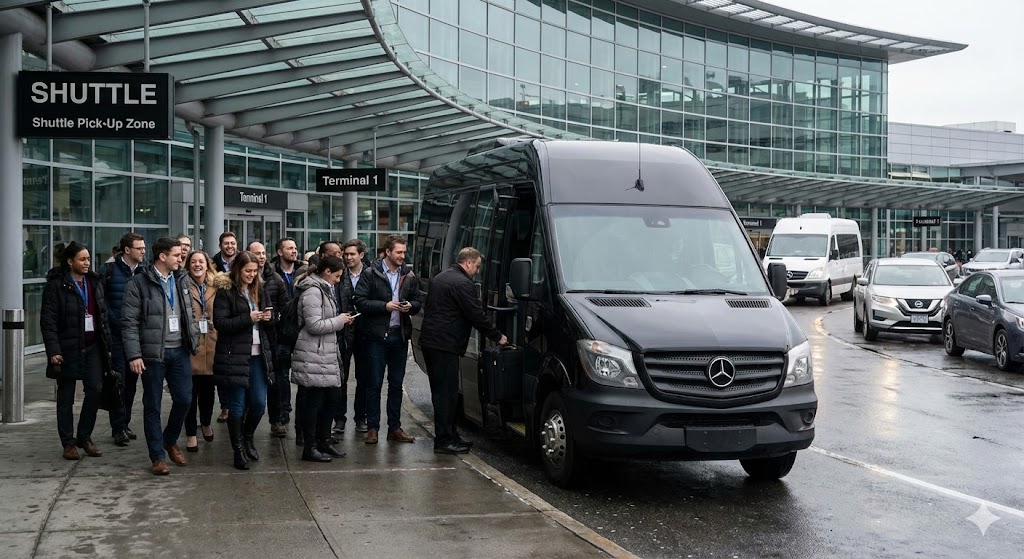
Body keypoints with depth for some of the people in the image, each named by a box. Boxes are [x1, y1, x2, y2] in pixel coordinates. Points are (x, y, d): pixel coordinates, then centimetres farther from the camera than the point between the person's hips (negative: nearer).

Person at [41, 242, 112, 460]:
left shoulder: (94, 283, 11)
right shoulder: (56, 285, -7)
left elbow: (103, 316, 14)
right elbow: (48, 320, -10)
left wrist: (107, 345, 10)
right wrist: (53, 350, -16)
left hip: (93, 346, 5)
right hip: (68, 349, -5)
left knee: (95, 390, 0)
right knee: (66, 397, 4)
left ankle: (85, 437, 15)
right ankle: (69, 443, 13)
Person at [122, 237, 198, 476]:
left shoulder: (179, 283, 12)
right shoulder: (139, 284, -8)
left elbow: (189, 316, 18)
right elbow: (130, 322, -10)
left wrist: (194, 341, 8)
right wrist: (134, 355, -15)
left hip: (179, 351, 5)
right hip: (152, 354, -5)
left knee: (184, 399, 4)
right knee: (152, 405, 3)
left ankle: (170, 441, 29)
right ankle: (158, 456, 12)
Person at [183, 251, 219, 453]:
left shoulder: (216, 286, 8)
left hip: (211, 347, 3)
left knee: (208, 390, 14)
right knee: (191, 392, -1)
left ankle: (206, 424, 37)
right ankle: (191, 434, 9)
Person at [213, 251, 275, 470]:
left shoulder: (259, 289, 12)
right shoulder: (225, 292, -6)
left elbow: (269, 319, 19)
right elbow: (220, 322, -13)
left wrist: (268, 317, -5)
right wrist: (249, 318, -20)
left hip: (258, 355, 5)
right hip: (234, 356, -5)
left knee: (259, 403, 5)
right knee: (237, 406, 1)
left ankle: (247, 439, 30)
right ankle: (239, 450, 14)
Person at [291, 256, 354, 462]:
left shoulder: (323, 290, 17)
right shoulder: (313, 292, -16)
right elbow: (314, 326, -22)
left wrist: (340, 320, 9)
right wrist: (339, 321, -11)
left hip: (326, 354, 10)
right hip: (313, 357, -10)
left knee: (331, 399, 13)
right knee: (313, 402, -2)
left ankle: (323, 441, 25)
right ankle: (309, 448, 6)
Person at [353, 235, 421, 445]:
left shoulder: (409, 276, 9)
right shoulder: (370, 274, -4)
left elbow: (417, 302, 16)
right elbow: (360, 301, -9)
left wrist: (410, 306, -6)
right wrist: (385, 306, -16)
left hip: (400, 335, 4)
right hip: (377, 335, -4)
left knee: (396, 384, 11)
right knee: (375, 384, 1)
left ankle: (394, 427, 18)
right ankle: (372, 428, 8)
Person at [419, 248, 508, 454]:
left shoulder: (439, 278, 18)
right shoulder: (463, 284, -14)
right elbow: (477, 316, -14)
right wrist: (497, 337, -2)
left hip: (429, 341, 10)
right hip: (445, 344, -10)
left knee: (441, 391, 14)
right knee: (447, 392, -6)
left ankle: (448, 435, 21)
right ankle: (444, 440, -5)